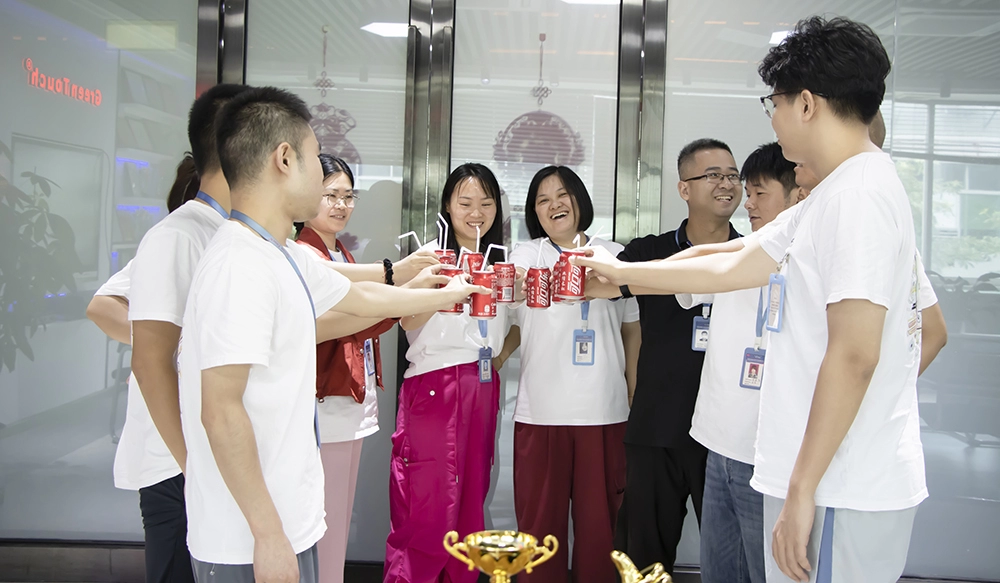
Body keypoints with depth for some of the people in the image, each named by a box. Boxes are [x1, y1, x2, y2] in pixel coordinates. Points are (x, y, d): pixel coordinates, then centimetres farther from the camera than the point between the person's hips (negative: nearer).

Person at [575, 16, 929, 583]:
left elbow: (854, 355, -22)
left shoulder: (860, 194, -17)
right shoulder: (830, 199, 15)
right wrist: (621, 271, 28)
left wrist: (802, 490, -19)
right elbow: (729, 269, 22)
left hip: (843, 493, -9)